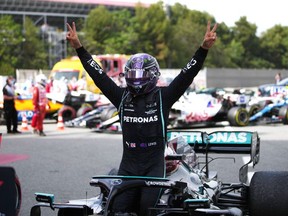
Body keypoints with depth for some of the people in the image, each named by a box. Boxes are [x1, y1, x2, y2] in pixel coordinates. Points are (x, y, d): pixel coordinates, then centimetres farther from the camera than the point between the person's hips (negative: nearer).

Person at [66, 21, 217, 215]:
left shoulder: (162, 97, 0)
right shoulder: (122, 97, 8)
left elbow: (187, 75, -7)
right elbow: (98, 74, 8)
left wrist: (204, 48, -18)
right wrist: (78, 47, 5)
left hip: (154, 165, -3)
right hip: (128, 164, 3)